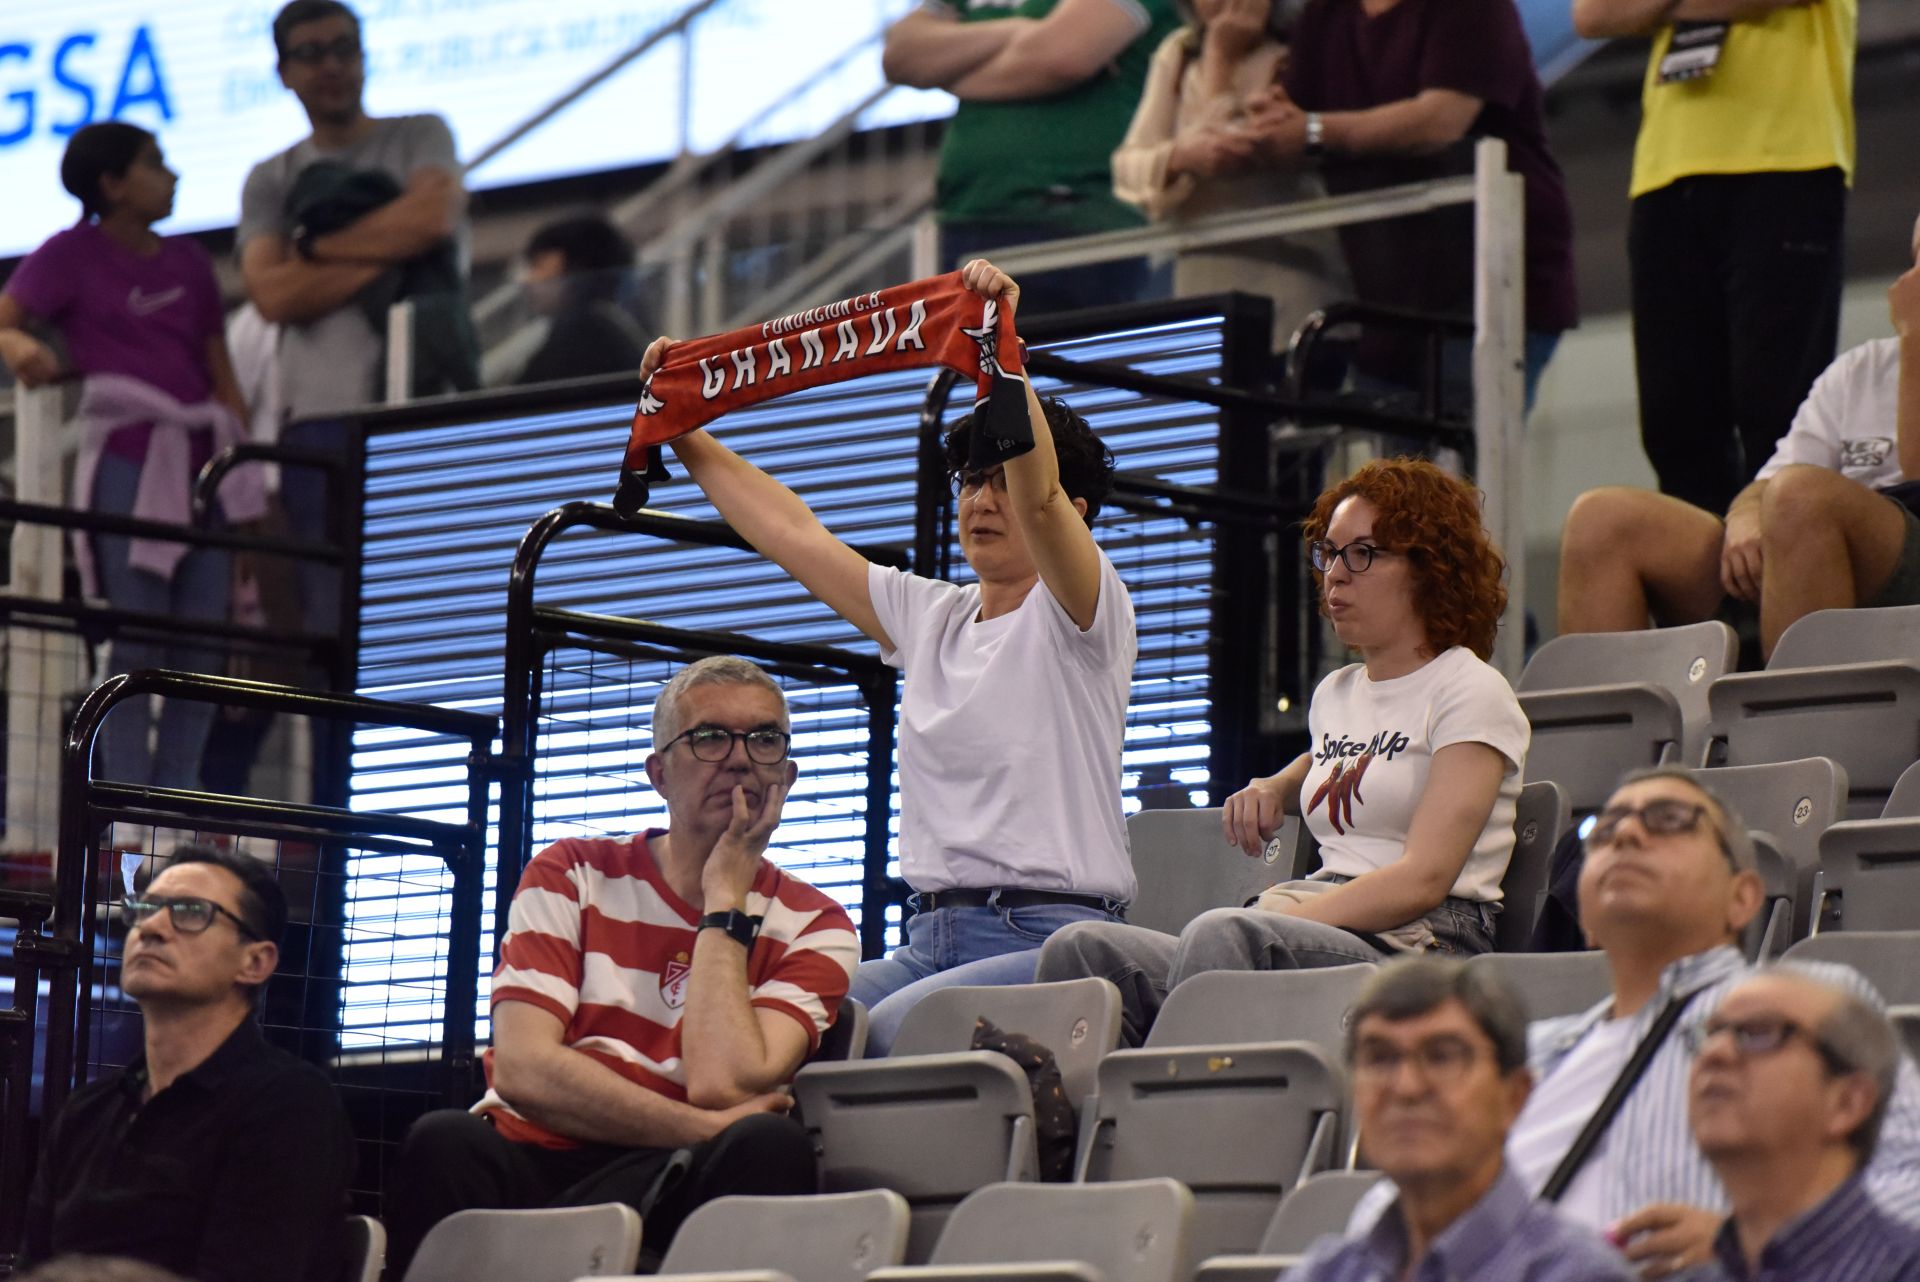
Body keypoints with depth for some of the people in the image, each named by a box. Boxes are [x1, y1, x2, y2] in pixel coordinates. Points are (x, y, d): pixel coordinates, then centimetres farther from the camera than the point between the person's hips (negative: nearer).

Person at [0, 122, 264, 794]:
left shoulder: (188, 262, 18)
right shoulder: (73, 254, 4)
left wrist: (251, 474, 12)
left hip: (202, 463, 5)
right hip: (127, 457, -5)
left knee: (202, 649, 1)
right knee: (135, 643, -11)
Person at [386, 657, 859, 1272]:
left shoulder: (813, 926, 9)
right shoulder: (573, 876, 9)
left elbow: (722, 1087, -10)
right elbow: (523, 1070, -7)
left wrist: (724, 895, -2)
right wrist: (709, 1132, -13)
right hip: (532, 1165, -1)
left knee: (770, 1146, -32)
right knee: (444, 1142, -34)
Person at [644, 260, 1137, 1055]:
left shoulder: (1082, 617, 1)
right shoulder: (930, 618, 21)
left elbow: (1037, 498, -19)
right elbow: (792, 534, 27)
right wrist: (683, 434, 27)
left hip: (1050, 942, -6)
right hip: (932, 941, 6)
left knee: (891, 1024, -37)